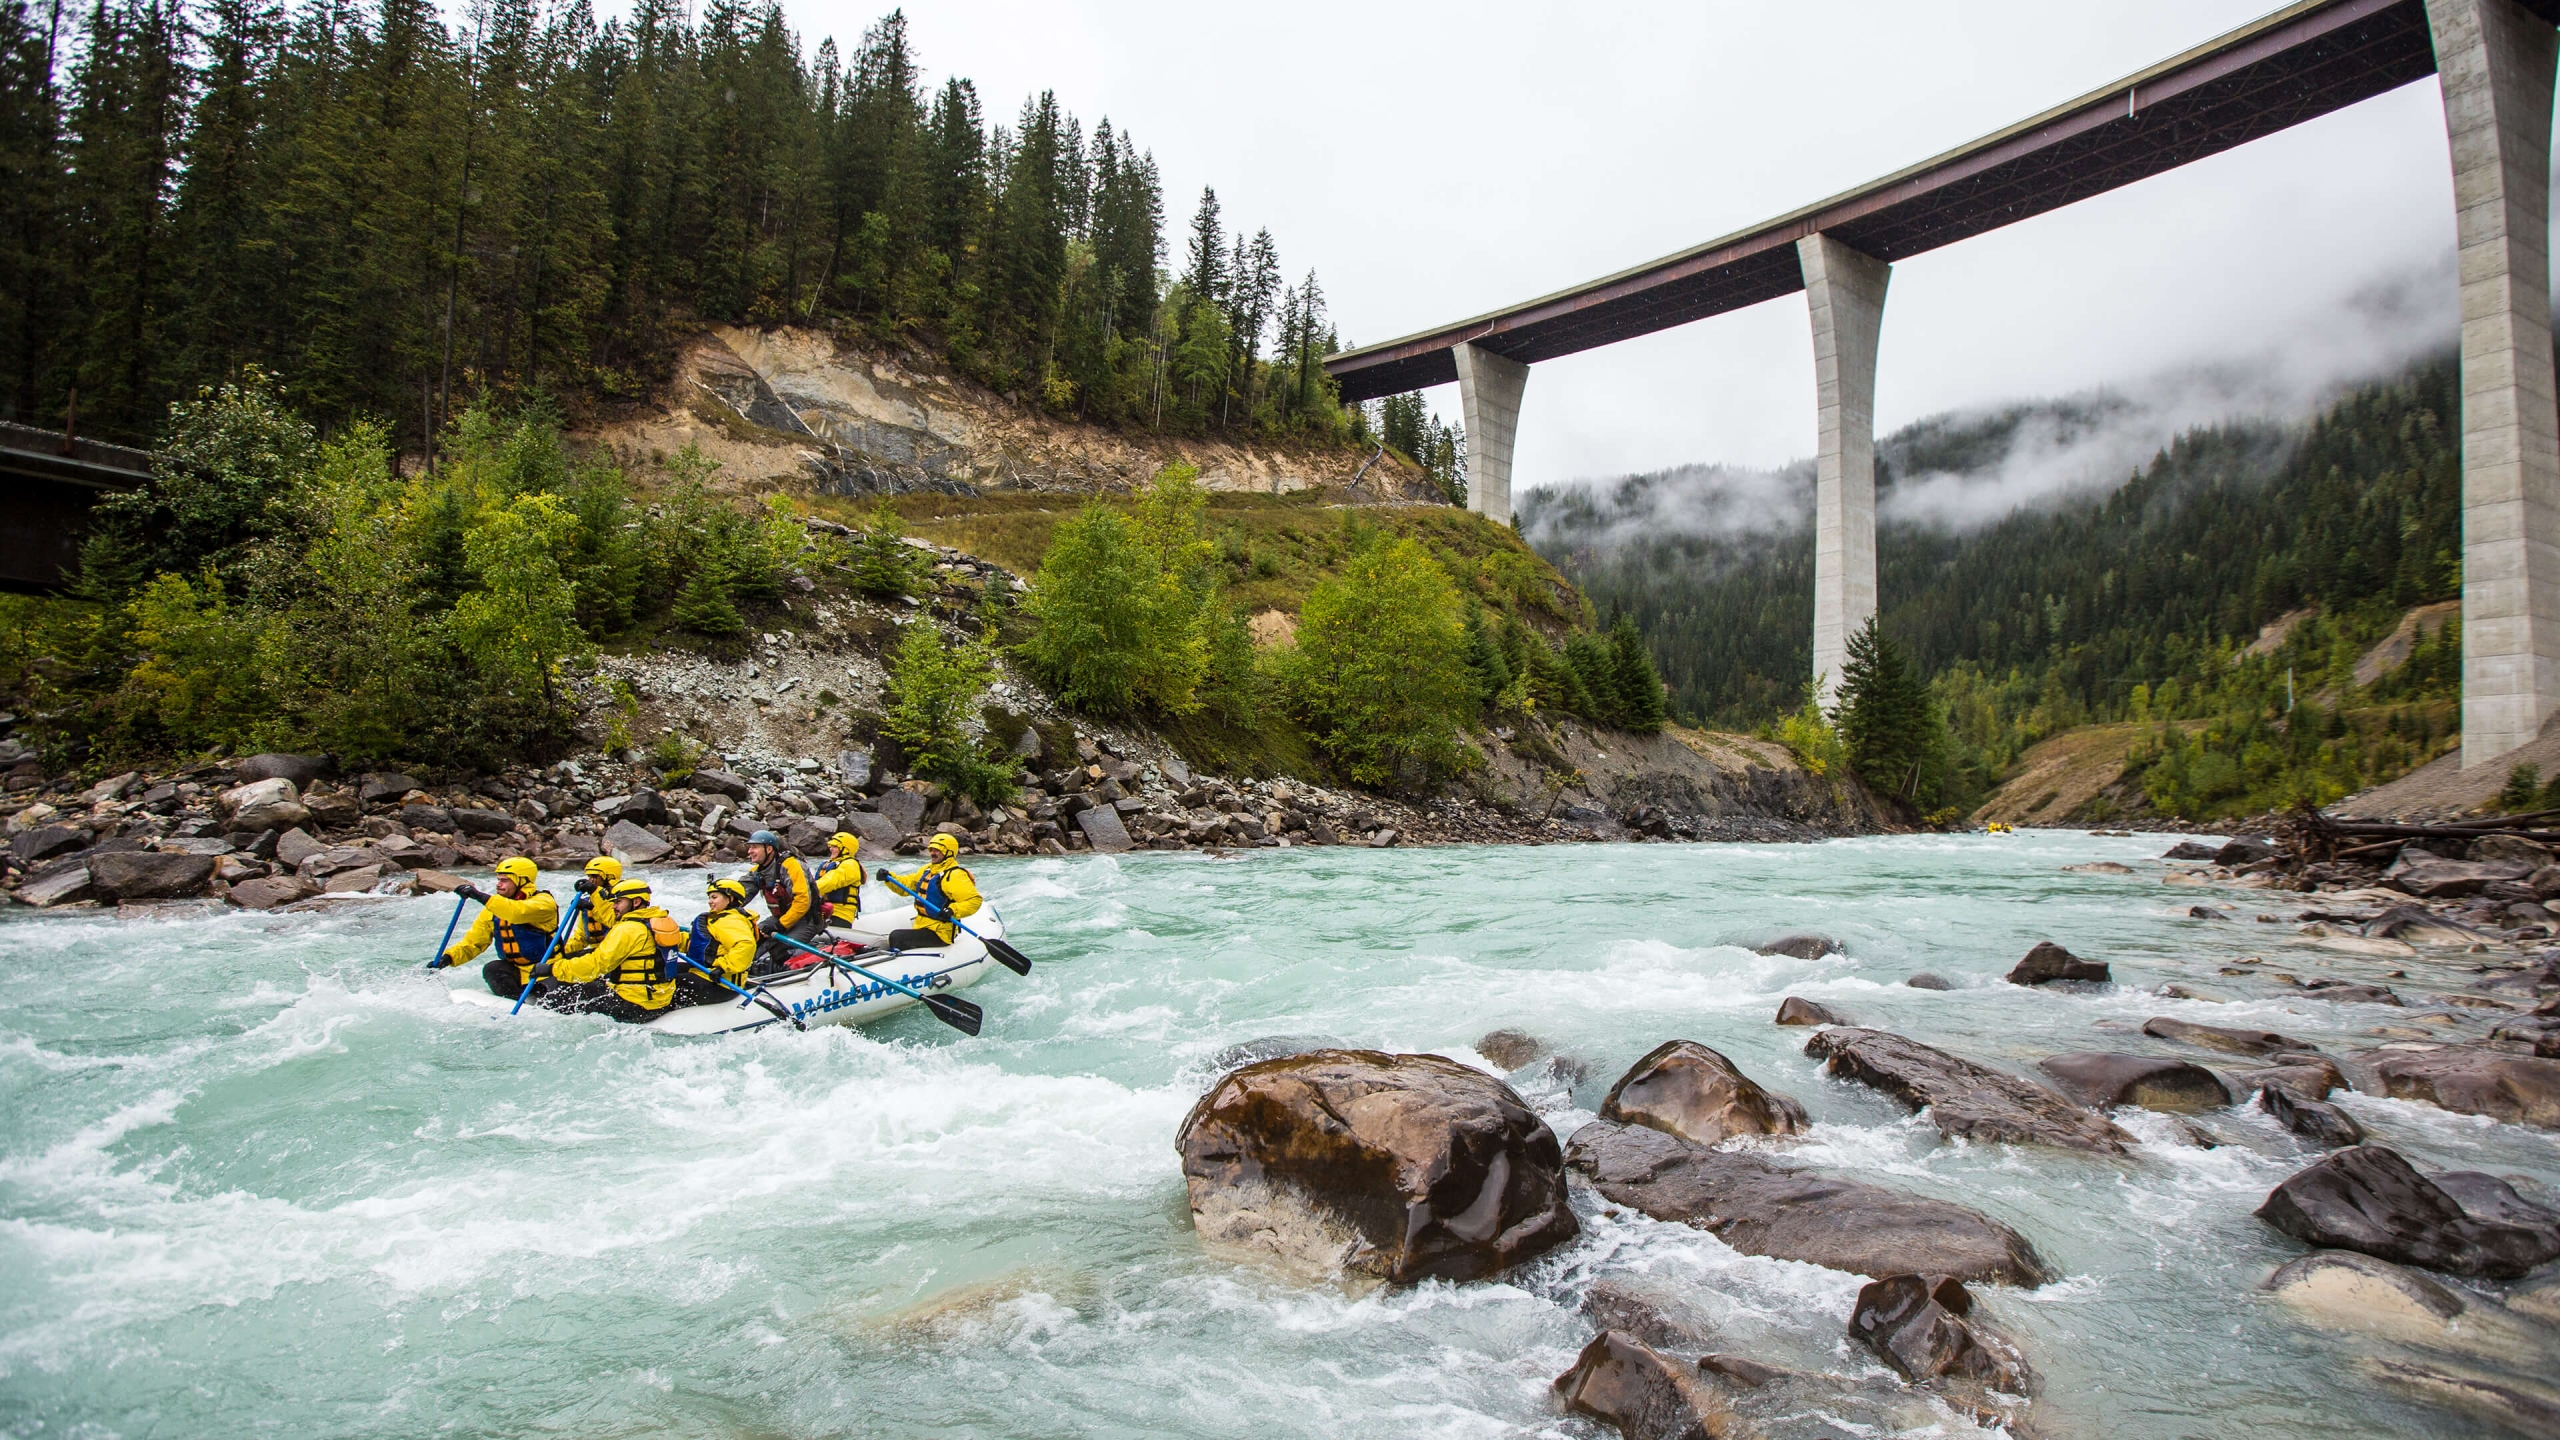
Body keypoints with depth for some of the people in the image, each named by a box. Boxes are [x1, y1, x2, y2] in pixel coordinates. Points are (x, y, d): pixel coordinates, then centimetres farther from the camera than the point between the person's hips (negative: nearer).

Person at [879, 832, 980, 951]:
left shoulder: (955, 875, -16)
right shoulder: (927, 870, 14)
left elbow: (975, 900, -25)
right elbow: (907, 883, 22)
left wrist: (953, 910, -39)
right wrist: (889, 877, 4)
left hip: (939, 933, -9)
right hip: (921, 927, 9)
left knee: (896, 937, -20)